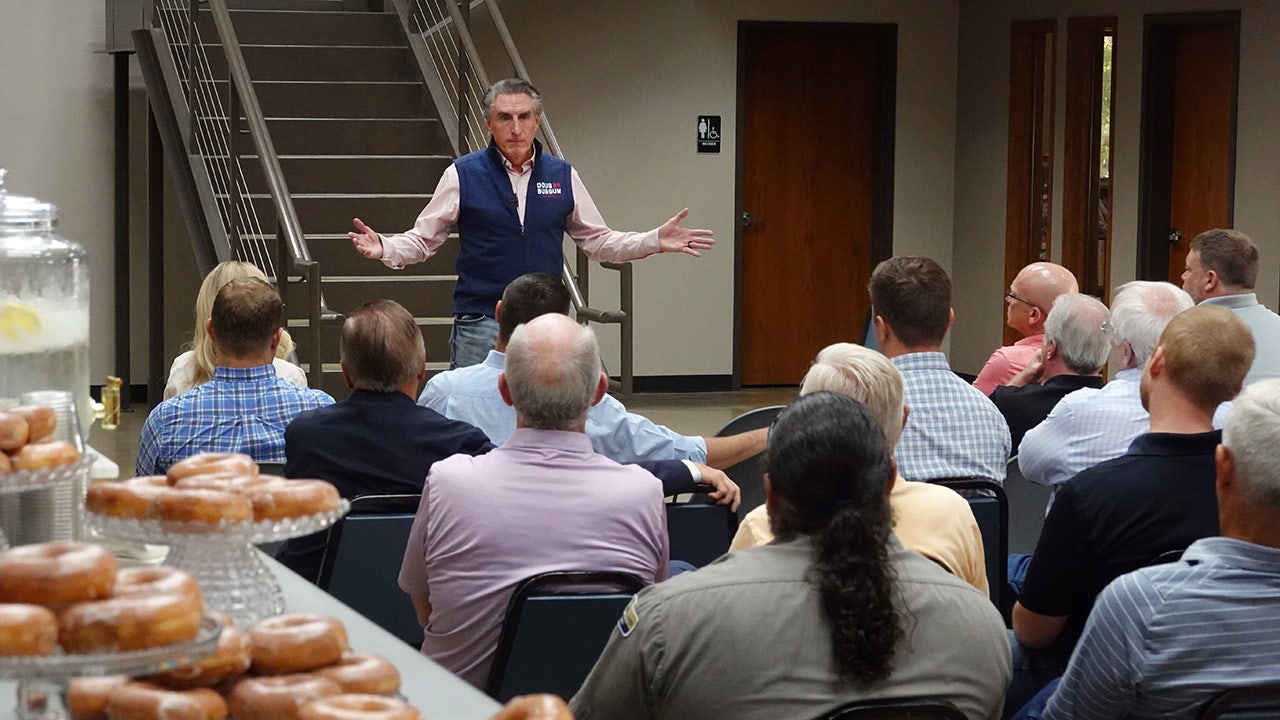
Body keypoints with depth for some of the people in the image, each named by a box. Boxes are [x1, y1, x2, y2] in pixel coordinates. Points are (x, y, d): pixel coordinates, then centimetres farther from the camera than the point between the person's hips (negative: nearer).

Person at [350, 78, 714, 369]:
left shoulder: (562, 176, 9)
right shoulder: (463, 174, 0)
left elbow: (597, 239, 15)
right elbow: (423, 238, 3)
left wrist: (655, 240, 5)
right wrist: (384, 248, -16)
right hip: (480, 324, -3)